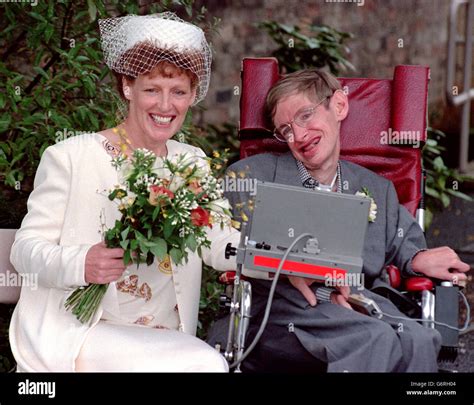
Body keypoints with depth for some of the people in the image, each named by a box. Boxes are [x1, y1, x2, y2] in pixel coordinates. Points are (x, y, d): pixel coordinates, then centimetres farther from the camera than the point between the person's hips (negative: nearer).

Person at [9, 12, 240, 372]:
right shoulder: (71, 157, -4)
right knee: (204, 364, -27)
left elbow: (220, 243, 3)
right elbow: (26, 248, -6)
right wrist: (79, 264, -26)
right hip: (75, 334, -5)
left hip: (164, 340, 6)